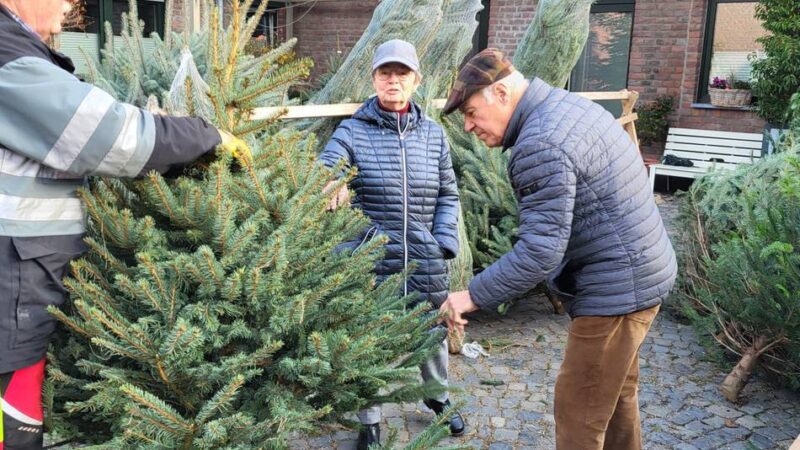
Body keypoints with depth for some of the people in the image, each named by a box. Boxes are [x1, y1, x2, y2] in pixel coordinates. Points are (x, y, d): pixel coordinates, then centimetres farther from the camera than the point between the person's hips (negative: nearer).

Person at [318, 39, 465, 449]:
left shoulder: (433, 133, 5)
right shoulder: (352, 131, -4)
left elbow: (448, 194, 10)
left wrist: (444, 243, -1)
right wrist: (333, 185, -41)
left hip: (425, 262, 3)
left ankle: (437, 396, 50)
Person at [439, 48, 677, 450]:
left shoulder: (541, 144, -24)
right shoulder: (569, 104, 8)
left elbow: (540, 251, -27)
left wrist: (474, 296, -18)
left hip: (616, 288, -10)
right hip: (640, 272, 10)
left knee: (579, 410, 0)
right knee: (616, 395, 23)